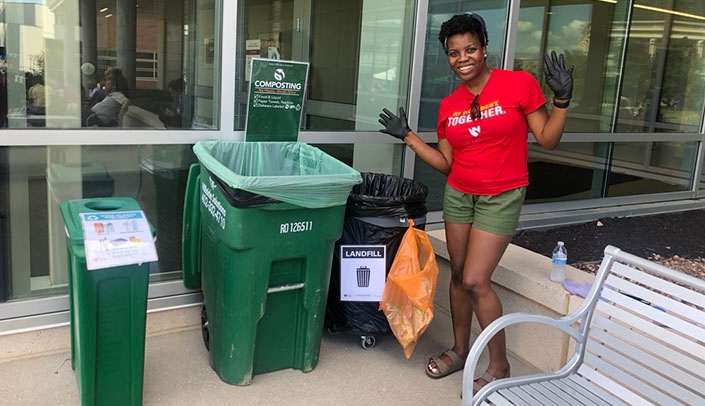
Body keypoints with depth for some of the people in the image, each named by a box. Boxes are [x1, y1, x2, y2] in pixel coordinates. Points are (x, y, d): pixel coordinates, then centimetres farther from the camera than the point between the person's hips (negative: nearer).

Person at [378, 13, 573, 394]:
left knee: (475, 281, -9)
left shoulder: (519, 83, -10)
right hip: (458, 194, 5)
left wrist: (561, 99, -20)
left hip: (501, 197, -5)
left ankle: (499, 365, 11)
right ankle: (460, 350, 32)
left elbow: (547, 139, -7)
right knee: (458, 274, 12)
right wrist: (407, 136, 4)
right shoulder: (448, 105, 3)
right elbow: (446, 164, 6)